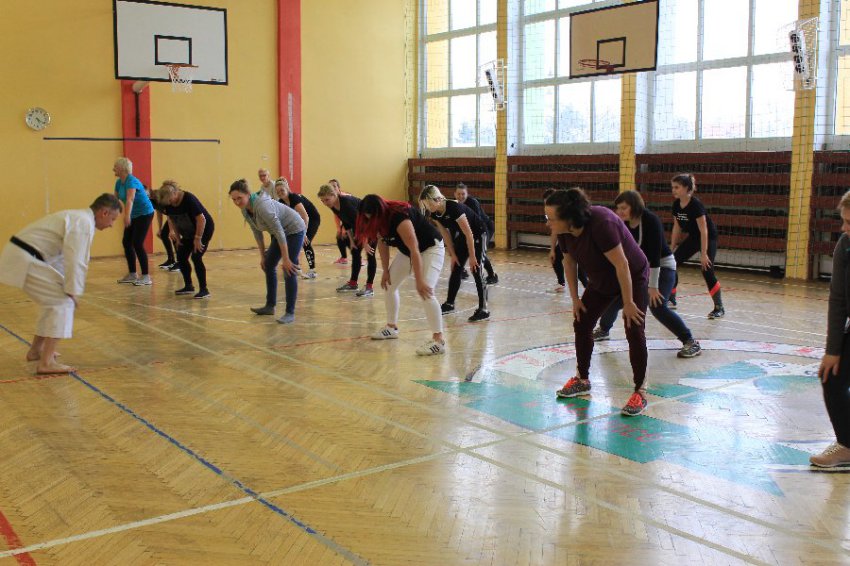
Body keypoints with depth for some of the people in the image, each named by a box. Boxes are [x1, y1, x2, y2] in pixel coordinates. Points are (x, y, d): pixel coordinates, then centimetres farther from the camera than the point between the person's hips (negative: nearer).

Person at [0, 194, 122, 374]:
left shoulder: (77, 218, 19)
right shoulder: (84, 223, -14)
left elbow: (62, 257, 24)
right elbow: (75, 262, -20)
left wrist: (69, 290, 20)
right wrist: (72, 292, -10)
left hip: (18, 255, 10)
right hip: (24, 260, -10)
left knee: (53, 301, 22)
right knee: (62, 303, -9)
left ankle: (36, 350, 35)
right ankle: (46, 362, -14)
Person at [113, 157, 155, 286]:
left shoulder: (131, 181, -24)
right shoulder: (119, 182, 3)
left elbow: (130, 199, -40)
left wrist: (127, 216, -53)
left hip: (145, 214, -9)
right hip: (134, 216, 9)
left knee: (137, 244, -14)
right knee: (126, 243, 8)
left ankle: (146, 277, -9)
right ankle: (132, 274, 16)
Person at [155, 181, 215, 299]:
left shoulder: (188, 199, -29)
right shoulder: (167, 204, -10)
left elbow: (201, 219, -28)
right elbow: (171, 219, 7)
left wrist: (198, 238, -24)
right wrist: (177, 236, 0)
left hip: (204, 229, -7)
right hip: (189, 232, 7)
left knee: (196, 257, -17)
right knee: (181, 257, 3)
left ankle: (204, 290, -11)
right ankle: (188, 286, 18)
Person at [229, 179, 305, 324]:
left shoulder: (262, 205, -33)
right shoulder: (245, 209, -7)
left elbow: (279, 232, -32)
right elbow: (257, 232, 6)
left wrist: (286, 259, -30)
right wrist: (263, 256, 8)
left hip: (294, 229, -9)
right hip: (281, 231, 9)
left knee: (289, 271, -14)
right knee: (268, 265, 13)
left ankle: (290, 313, -9)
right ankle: (270, 306, 24)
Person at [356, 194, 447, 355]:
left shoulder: (399, 218, -35)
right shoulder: (380, 219, -11)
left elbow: (415, 250, -36)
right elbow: (382, 245, 2)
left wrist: (419, 281, -34)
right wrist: (386, 271, 0)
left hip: (431, 248, -9)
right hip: (407, 251, 9)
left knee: (425, 291, -24)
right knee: (388, 285, 11)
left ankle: (438, 340, -23)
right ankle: (392, 327, 27)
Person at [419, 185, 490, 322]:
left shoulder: (454, 208, -34)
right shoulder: (435, 213, -11)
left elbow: (469, 234, -28)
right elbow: (446, 234, 0)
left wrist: (472, 257, -23)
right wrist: (453, 254, 0)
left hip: (478, 234, -7)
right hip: (462, 236, 7)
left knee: (476, 271, -12)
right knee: (455, 269, 9)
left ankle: (483, 309, -10)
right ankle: (449, 303, 20)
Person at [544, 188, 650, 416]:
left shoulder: (601, 224, -38)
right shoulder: (565, 231, -16)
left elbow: (622, 265, -33)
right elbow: (569, 262, -1)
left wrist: (628, 303, -26)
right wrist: (575, 299, 2)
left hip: (632, 277, -7)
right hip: (600, 281, 7)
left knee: (634, 332, -12)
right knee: (581, 324, 7)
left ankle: (640, 392, -1)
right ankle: (582, 379, 24)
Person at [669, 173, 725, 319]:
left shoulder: (695, 204, -27)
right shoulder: (676, 205, -6)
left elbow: (703, 230, -27)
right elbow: (677, 228, 5)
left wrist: (704, 253, -28)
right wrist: (672, 249, 6)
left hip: (708, 238, -8)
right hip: (693, 237, 8)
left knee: (707, 271, -17)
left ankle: (719, 308, -9)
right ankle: (671, 299, 13)